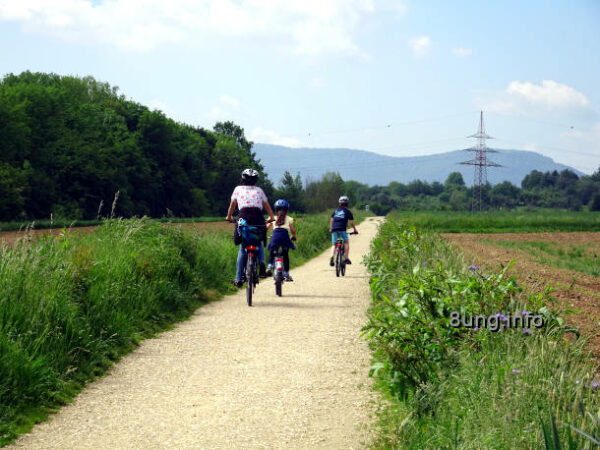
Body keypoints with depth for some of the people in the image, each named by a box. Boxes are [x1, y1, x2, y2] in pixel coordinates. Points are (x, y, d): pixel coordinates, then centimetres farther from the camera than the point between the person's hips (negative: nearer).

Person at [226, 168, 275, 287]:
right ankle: (262, 263, -6)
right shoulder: (259, 190, 17)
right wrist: (272, 218, 38)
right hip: (258, 219, 1)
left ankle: (239, 278, 3)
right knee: (259, 244, 22)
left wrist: (229, 217, 40)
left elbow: (232, 204, 24)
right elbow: (267, 206, 24)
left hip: (244, 217, -1)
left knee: (242, 250, 6)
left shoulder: (238, 189, 16)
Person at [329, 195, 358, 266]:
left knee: (334, 245, 9)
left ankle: (332, 257, -16)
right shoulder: (347, 212, 9)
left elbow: (331, 220, 19)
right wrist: (355, 230, 18)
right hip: (342, 229, -3)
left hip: (334, 229, 3)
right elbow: (351, 222, 6)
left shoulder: (336, 211, 20)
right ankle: (346, 258, 5)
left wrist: (330, 229, 28)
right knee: (346, 243, 15)